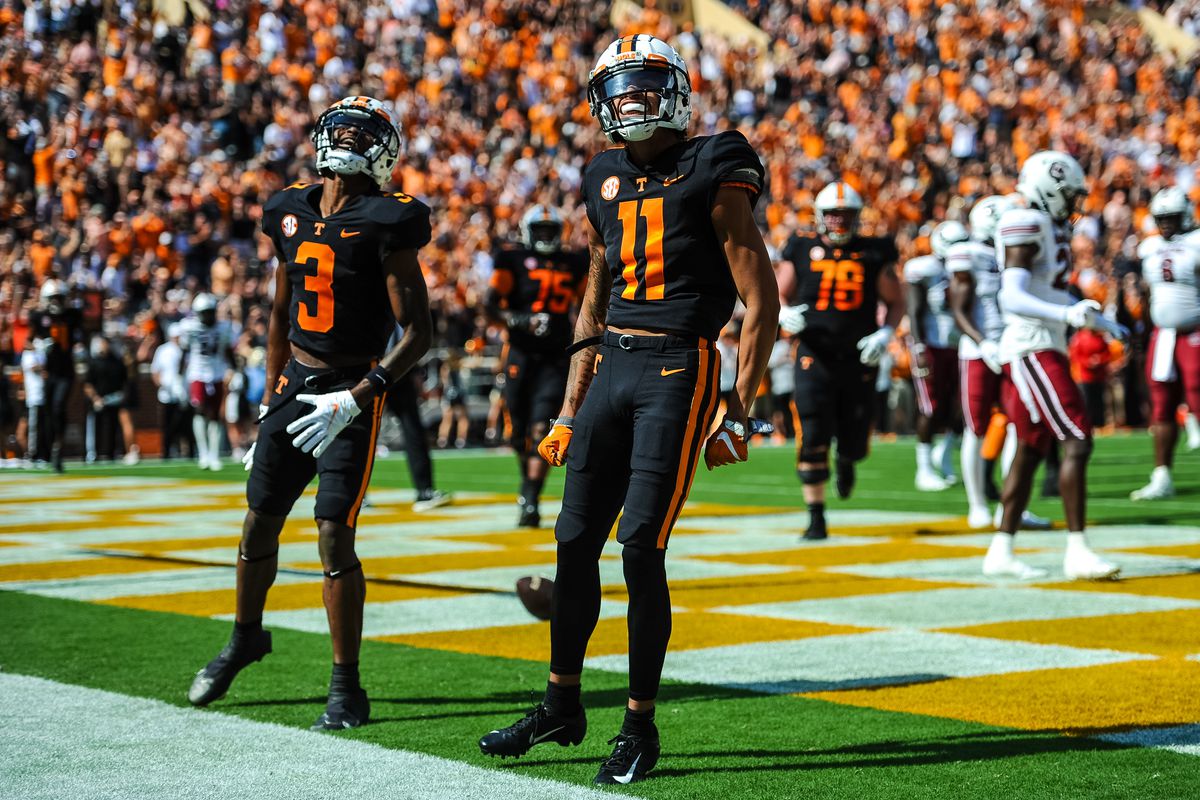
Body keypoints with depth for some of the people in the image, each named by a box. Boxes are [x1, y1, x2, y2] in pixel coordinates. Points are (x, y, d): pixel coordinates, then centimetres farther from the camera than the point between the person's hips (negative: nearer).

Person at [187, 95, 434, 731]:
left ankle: (346, 687, -2)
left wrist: (354, 400, -21)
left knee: (334, 535, -12)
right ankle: (246, 637, 40)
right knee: (260, 519, 13)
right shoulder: (291, 214, 7)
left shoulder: (384, 225, -12)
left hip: (352, 389, -6)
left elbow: (418, 332, -14)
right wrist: (269, 405, 18)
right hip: (294, 382, 6)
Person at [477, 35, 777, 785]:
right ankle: (562, 704, 23)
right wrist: (571, 409, 19)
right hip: (612, 366, 6)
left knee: (641, 546, -10)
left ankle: (641, 728, 1)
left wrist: (742, 413, -11)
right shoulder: (606, 182, 14)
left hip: (679, 366, -6)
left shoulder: (713, 175, -5)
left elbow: (761, 301, -6)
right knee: (576, 539, 7)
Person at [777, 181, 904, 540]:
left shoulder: (874, 254, 3)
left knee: (854, 442, 6)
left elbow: (895, 302, 10)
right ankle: (816, 517, 1)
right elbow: (781, 295, 11)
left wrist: (885, 334, -8)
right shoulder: (802, 250, 2)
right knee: (812, 442, -9)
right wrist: (784, 314, -12)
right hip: (815, 358, -1)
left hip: (858, 359, 1)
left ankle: (846, 461, 45)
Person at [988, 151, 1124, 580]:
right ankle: (1077, 551, -14)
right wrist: (1067, 315, -36)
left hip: (1046, 349, 10)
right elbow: (1012, 299, -24)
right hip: (1033, 349, -10)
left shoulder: (1053, 227, 16)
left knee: (1031, 451, 13)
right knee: (1077, 441, -14)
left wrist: (1104, 323, 37)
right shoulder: (1027, 227, -14)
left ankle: (1000, 552, 18)